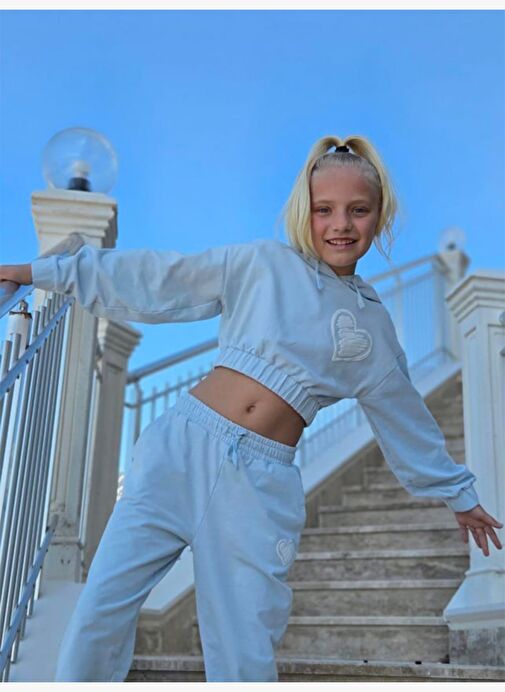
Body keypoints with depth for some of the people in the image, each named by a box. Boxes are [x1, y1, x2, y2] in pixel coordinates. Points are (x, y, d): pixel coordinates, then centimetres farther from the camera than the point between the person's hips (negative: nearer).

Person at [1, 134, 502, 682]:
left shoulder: (374, 327, 13)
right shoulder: (263, 262, 6)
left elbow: (407, 419, 24)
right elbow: (154, 279, 9)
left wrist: (458, 493, 33)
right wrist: (46, 271, 10)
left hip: (263, 483, 1)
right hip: (184, 444, 0)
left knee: (246, 658, 1)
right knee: (103, 604, -5)